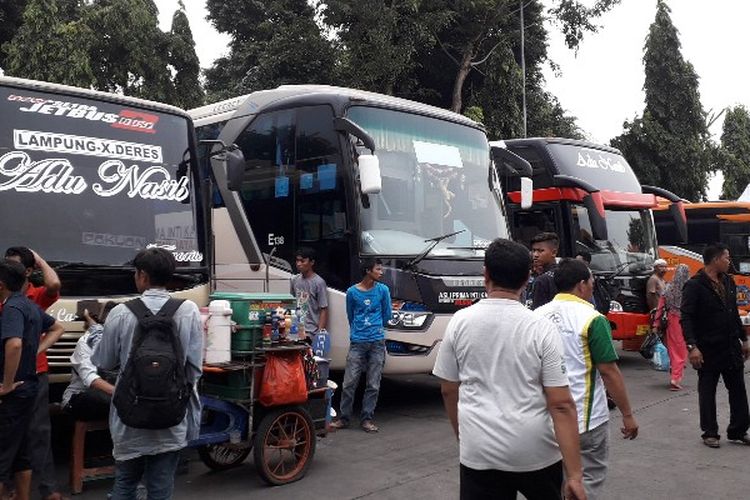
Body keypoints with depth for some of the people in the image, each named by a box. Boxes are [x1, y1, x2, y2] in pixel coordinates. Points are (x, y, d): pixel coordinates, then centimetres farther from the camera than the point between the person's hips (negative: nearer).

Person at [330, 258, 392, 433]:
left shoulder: (383, 290, 2)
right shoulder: (352, 292, 0)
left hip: (377, 342, 1)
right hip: (357, 342, -1)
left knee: (373, 384, 3)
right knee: (349, 382, 0)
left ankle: (366, 419, 12)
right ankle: (344, 417, 12)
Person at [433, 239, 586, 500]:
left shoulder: (459, 322, -3)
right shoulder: (541, 328, -9)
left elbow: (449, 391, 6)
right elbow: (561, 405, -12)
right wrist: (574, 474, -9)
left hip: (478, 453, 1)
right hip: (535, 451, -1)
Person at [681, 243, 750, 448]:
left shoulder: (728, 282, 10)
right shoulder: (695, 285, -13)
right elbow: (686, 318, -18)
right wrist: (692, 346, -26)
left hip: (732, 347, 7)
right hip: (708, 350, -7)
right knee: (707, 393, 6)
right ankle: (710, 433, 17)